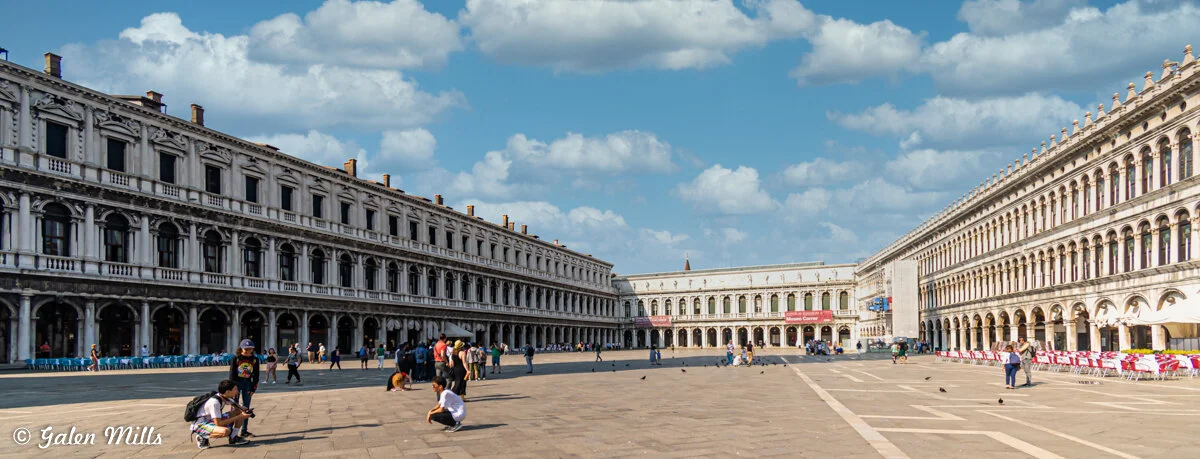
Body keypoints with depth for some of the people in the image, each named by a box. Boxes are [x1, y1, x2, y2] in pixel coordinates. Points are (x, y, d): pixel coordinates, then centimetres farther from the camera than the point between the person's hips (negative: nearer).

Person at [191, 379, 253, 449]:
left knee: (240, 412, -3)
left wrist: (245, 413, -13)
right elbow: (218, 423, -31)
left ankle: (233, 438, 2)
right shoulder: (214, 402, -30)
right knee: (225, 431, -37)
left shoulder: (225, 397, -6)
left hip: (212, 420, 8)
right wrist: (239, 417, -26)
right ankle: (202, 438, -11)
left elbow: (238, 407, 11)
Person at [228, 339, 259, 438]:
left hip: (247, 383, 3)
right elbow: (232, 373, -6)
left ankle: (244, 430, 10)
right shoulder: (236, 358, -7)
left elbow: (256, 375, 6)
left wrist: (253, 388, 2)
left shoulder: (254, 359, 2)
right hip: (236, 382, -3)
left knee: (246, 407, 5)